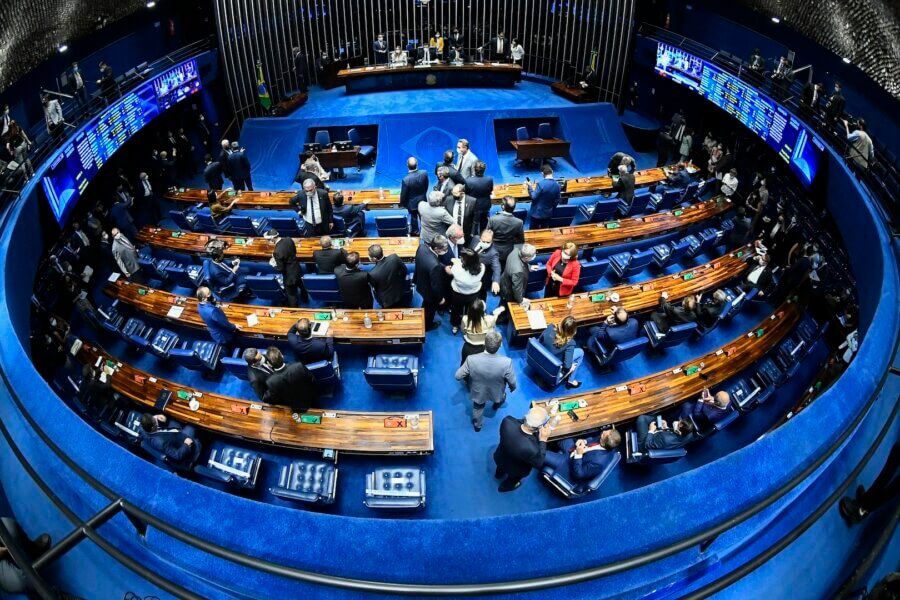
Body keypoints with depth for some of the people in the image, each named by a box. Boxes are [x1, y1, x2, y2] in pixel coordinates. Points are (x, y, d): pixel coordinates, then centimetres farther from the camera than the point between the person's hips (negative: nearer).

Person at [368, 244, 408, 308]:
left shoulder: (373, 274, -36)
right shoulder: (394, 258, -29)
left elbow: (375, 289, -14)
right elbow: (405, 271, -9)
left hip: (386, 301, -3)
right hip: (400, 294, 3)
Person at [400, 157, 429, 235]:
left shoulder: (406, 179, -32)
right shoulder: (424, 173, -22)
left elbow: (403, 194, -19)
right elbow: (426, 186, -3)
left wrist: (402, 204, -1)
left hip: (412, 203, -3)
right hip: (422, 201, 3)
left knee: (413, 218, 18)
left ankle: (415, 232, 36)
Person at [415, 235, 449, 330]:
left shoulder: (422, 246, -24)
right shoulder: (435, 265, -45)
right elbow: (436, 286, -29)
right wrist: (440, 298, -11)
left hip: (421, 284, 7)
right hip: (430, 291, -7)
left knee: (426, 304, 36)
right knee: (430, 308, 26)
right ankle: (427, 325, 55)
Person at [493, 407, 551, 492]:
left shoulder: (507, 421, -36)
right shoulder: (531, 449, -48)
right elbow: (538, 464, -24)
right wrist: (543, 440, -29)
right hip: (515, 470, -4)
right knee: (514, 477, 34)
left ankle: (499, 474, 71)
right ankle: (506, 486, 64)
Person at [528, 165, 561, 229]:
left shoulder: (541, 184, -24)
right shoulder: (557, 185, -4)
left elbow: (534, 197, -19)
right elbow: (557, 200, 5)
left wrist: (530, 187, -5)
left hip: (537, 213, -5)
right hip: (548, 213, 6)